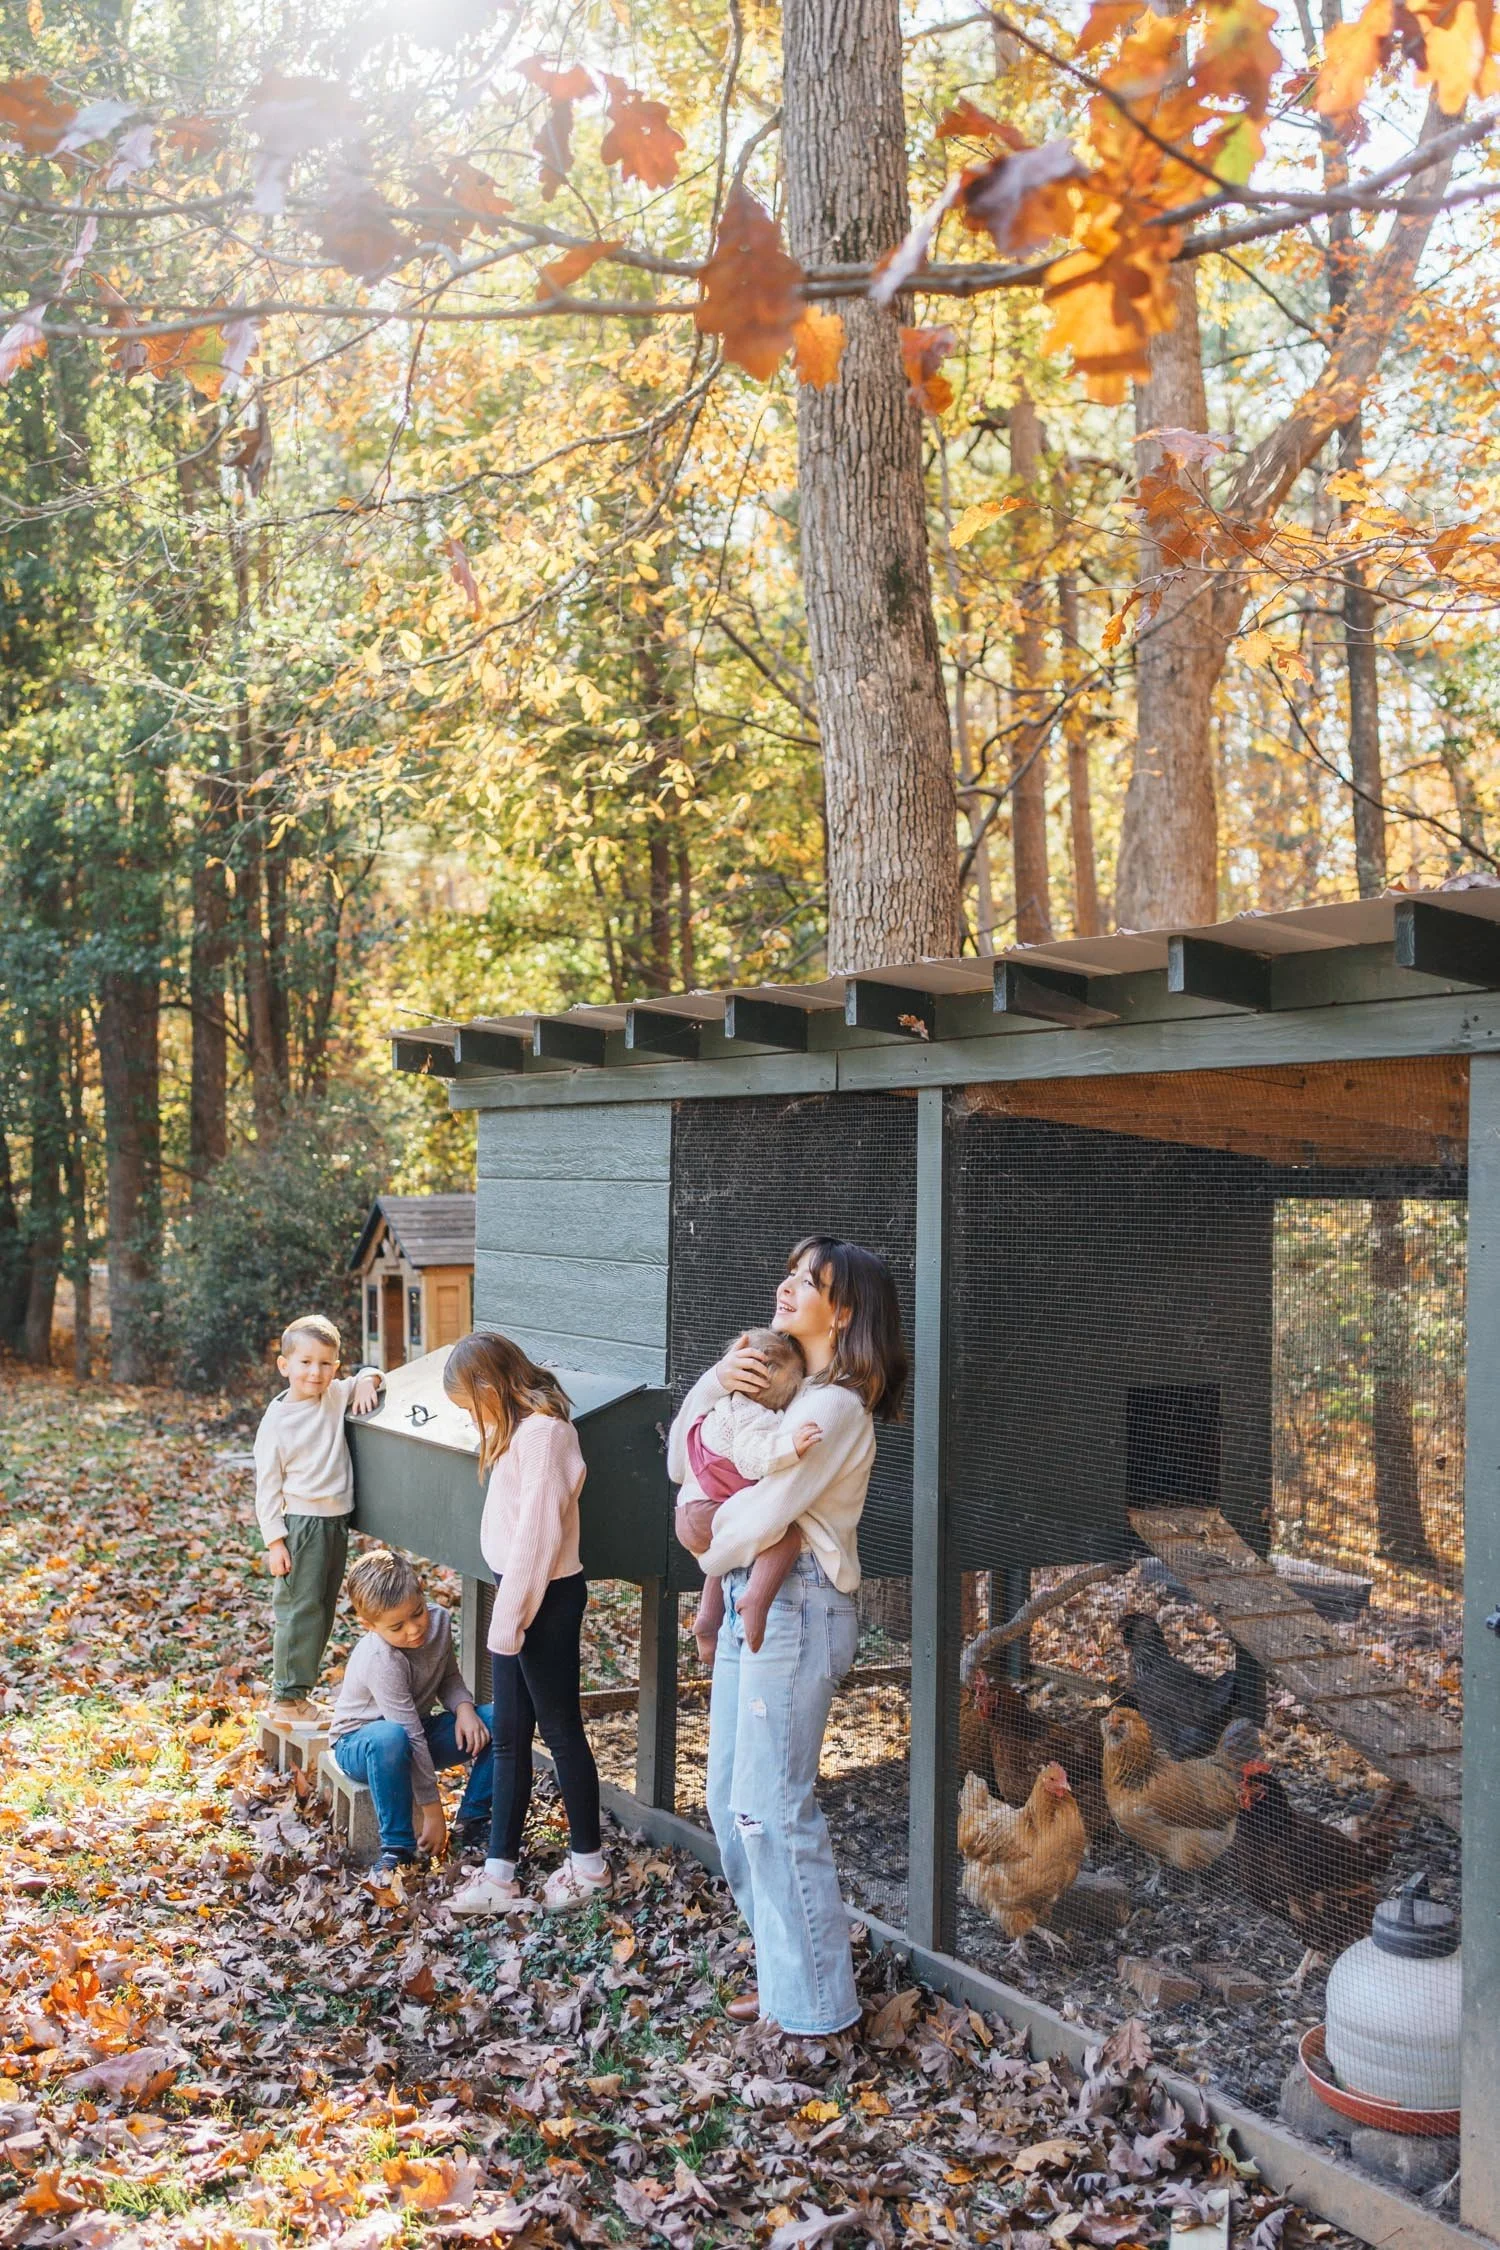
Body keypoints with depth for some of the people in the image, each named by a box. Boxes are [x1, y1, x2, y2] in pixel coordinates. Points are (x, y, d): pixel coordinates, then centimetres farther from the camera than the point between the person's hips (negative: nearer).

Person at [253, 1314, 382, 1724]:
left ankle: (296, 1688, 23)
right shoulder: (277, 1420, -10)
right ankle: (287, 1699, 4)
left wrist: (366, 1382, -1)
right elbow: (267, 1487, -8)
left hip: (335, 1521, 6)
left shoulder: (336, 1397, 4)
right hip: (299, 1523, -6)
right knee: (299, 1609, -5)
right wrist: (274, 1541, -12)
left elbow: (368, 1375, 24)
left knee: (322, 1610, 13)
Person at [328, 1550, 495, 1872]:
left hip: (417, 1726, 7)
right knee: (390, 1738, -43)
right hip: (359, 1744, -7)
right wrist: (432, 1811, -30)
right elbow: (411, 1738, -32)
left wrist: (464, 1707, -16)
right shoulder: (383, 1663, -33)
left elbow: (449, 1677, 6)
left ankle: (473, 1820, -3)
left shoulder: (438, 1620, -12)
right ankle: (396, 1845, -27)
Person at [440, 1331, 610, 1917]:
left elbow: (537, 1531, -22)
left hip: (545, 1598, -10)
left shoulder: (543, 1431, -20)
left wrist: (509, 1621, -20)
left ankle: (589, 1866, 19)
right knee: (509, 1736, 12)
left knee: (561, 1729, 4)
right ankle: (499, 1874, 19)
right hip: (514, 1591, 10)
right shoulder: (518, 1429, 10)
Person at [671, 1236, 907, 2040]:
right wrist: (715, 1382, -5)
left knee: (772, 1806, -4)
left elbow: (763, 1513, -21)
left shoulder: (834, 1406, -15)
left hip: (795, 1609, -10)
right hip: (748, 1603, 10)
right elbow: (683, 1460, 12)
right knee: (731, 1798, 15)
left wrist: (710, 1549, 0)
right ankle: (782, 1967, 27)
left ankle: (814, 2003, 9)